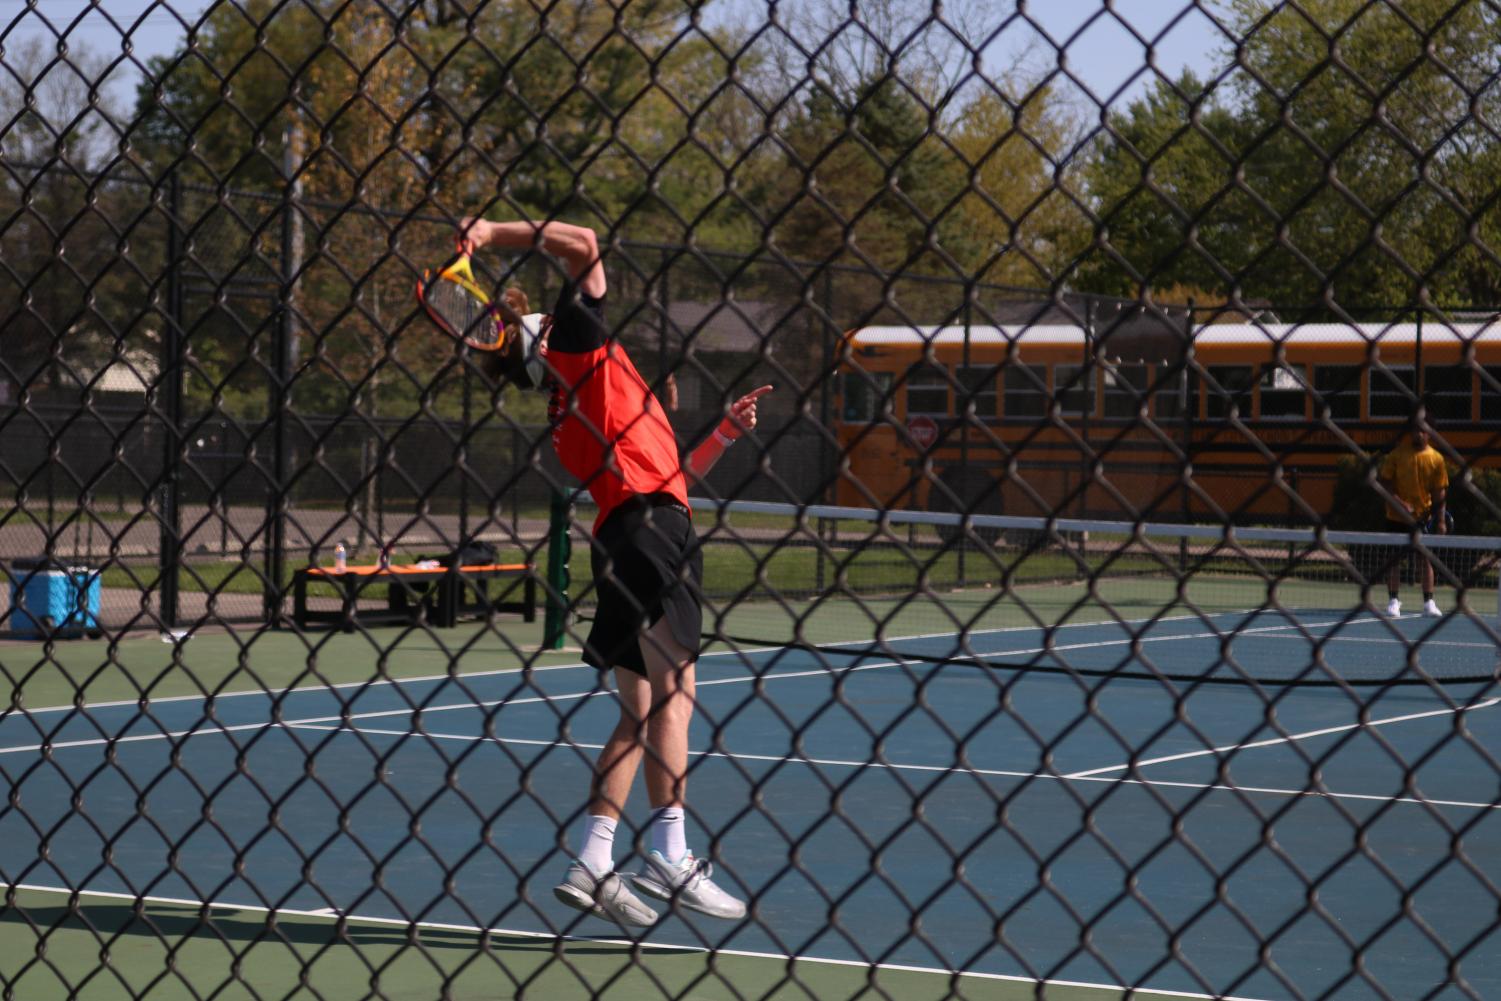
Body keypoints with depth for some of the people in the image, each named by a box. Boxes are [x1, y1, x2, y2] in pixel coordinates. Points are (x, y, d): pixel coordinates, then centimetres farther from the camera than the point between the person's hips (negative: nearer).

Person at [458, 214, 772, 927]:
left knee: (640, 713, 8)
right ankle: (669, 855, -21)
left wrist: (724, 434, 26)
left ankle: (590, 866, 5)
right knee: (672, 693, -14)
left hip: (622, 537, 9)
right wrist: (492, 232, 5)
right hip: (651, 523, -9)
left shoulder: (570, 419, 26)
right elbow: (582, 244, -1)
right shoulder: (579, 343, 5)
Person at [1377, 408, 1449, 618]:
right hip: (1397, 518, -1)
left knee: (1426, 559, 3)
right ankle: (1394, 601, 10)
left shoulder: (1436, 459, -1)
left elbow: (1440, 493, 1)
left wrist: (1441, 520, -6)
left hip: (1424, 518, 1)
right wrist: (1400, 504, -17)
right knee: (1395, 559, 2)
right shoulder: (1397, 455, -4)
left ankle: (1428, 602, 9)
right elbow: (1384, 484, -3)